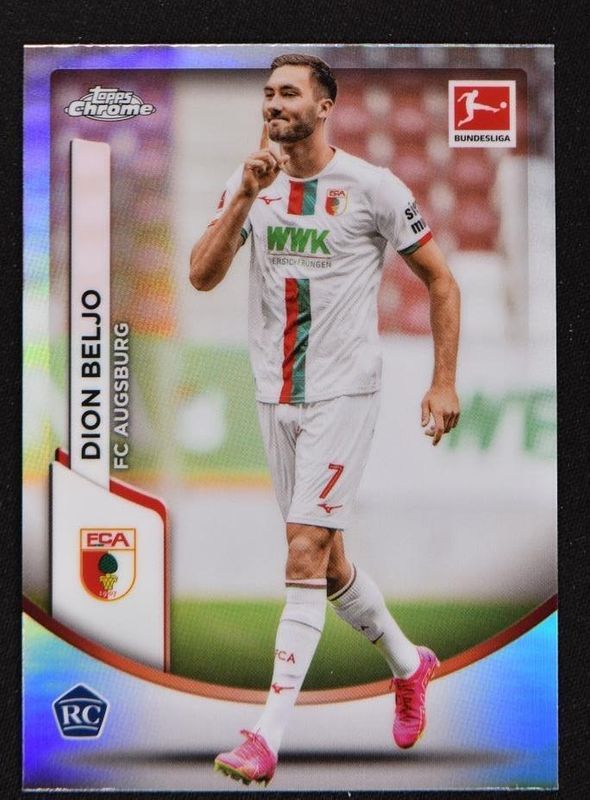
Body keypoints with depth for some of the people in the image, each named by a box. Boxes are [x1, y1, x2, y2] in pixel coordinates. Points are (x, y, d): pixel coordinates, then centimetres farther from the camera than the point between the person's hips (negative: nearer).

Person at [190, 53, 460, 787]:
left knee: (305, 553, -12)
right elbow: (201, 276, -7)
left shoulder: (371, 187, -8)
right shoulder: (249, 182, 4)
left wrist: (444, 383, -5)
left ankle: (266, 739, -11)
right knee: (324, 558, 15)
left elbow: (440, 281, 0)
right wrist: (245, 196, -18)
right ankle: (408, 663, 39)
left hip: (343, 394, -6)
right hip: (274, 395, 6)